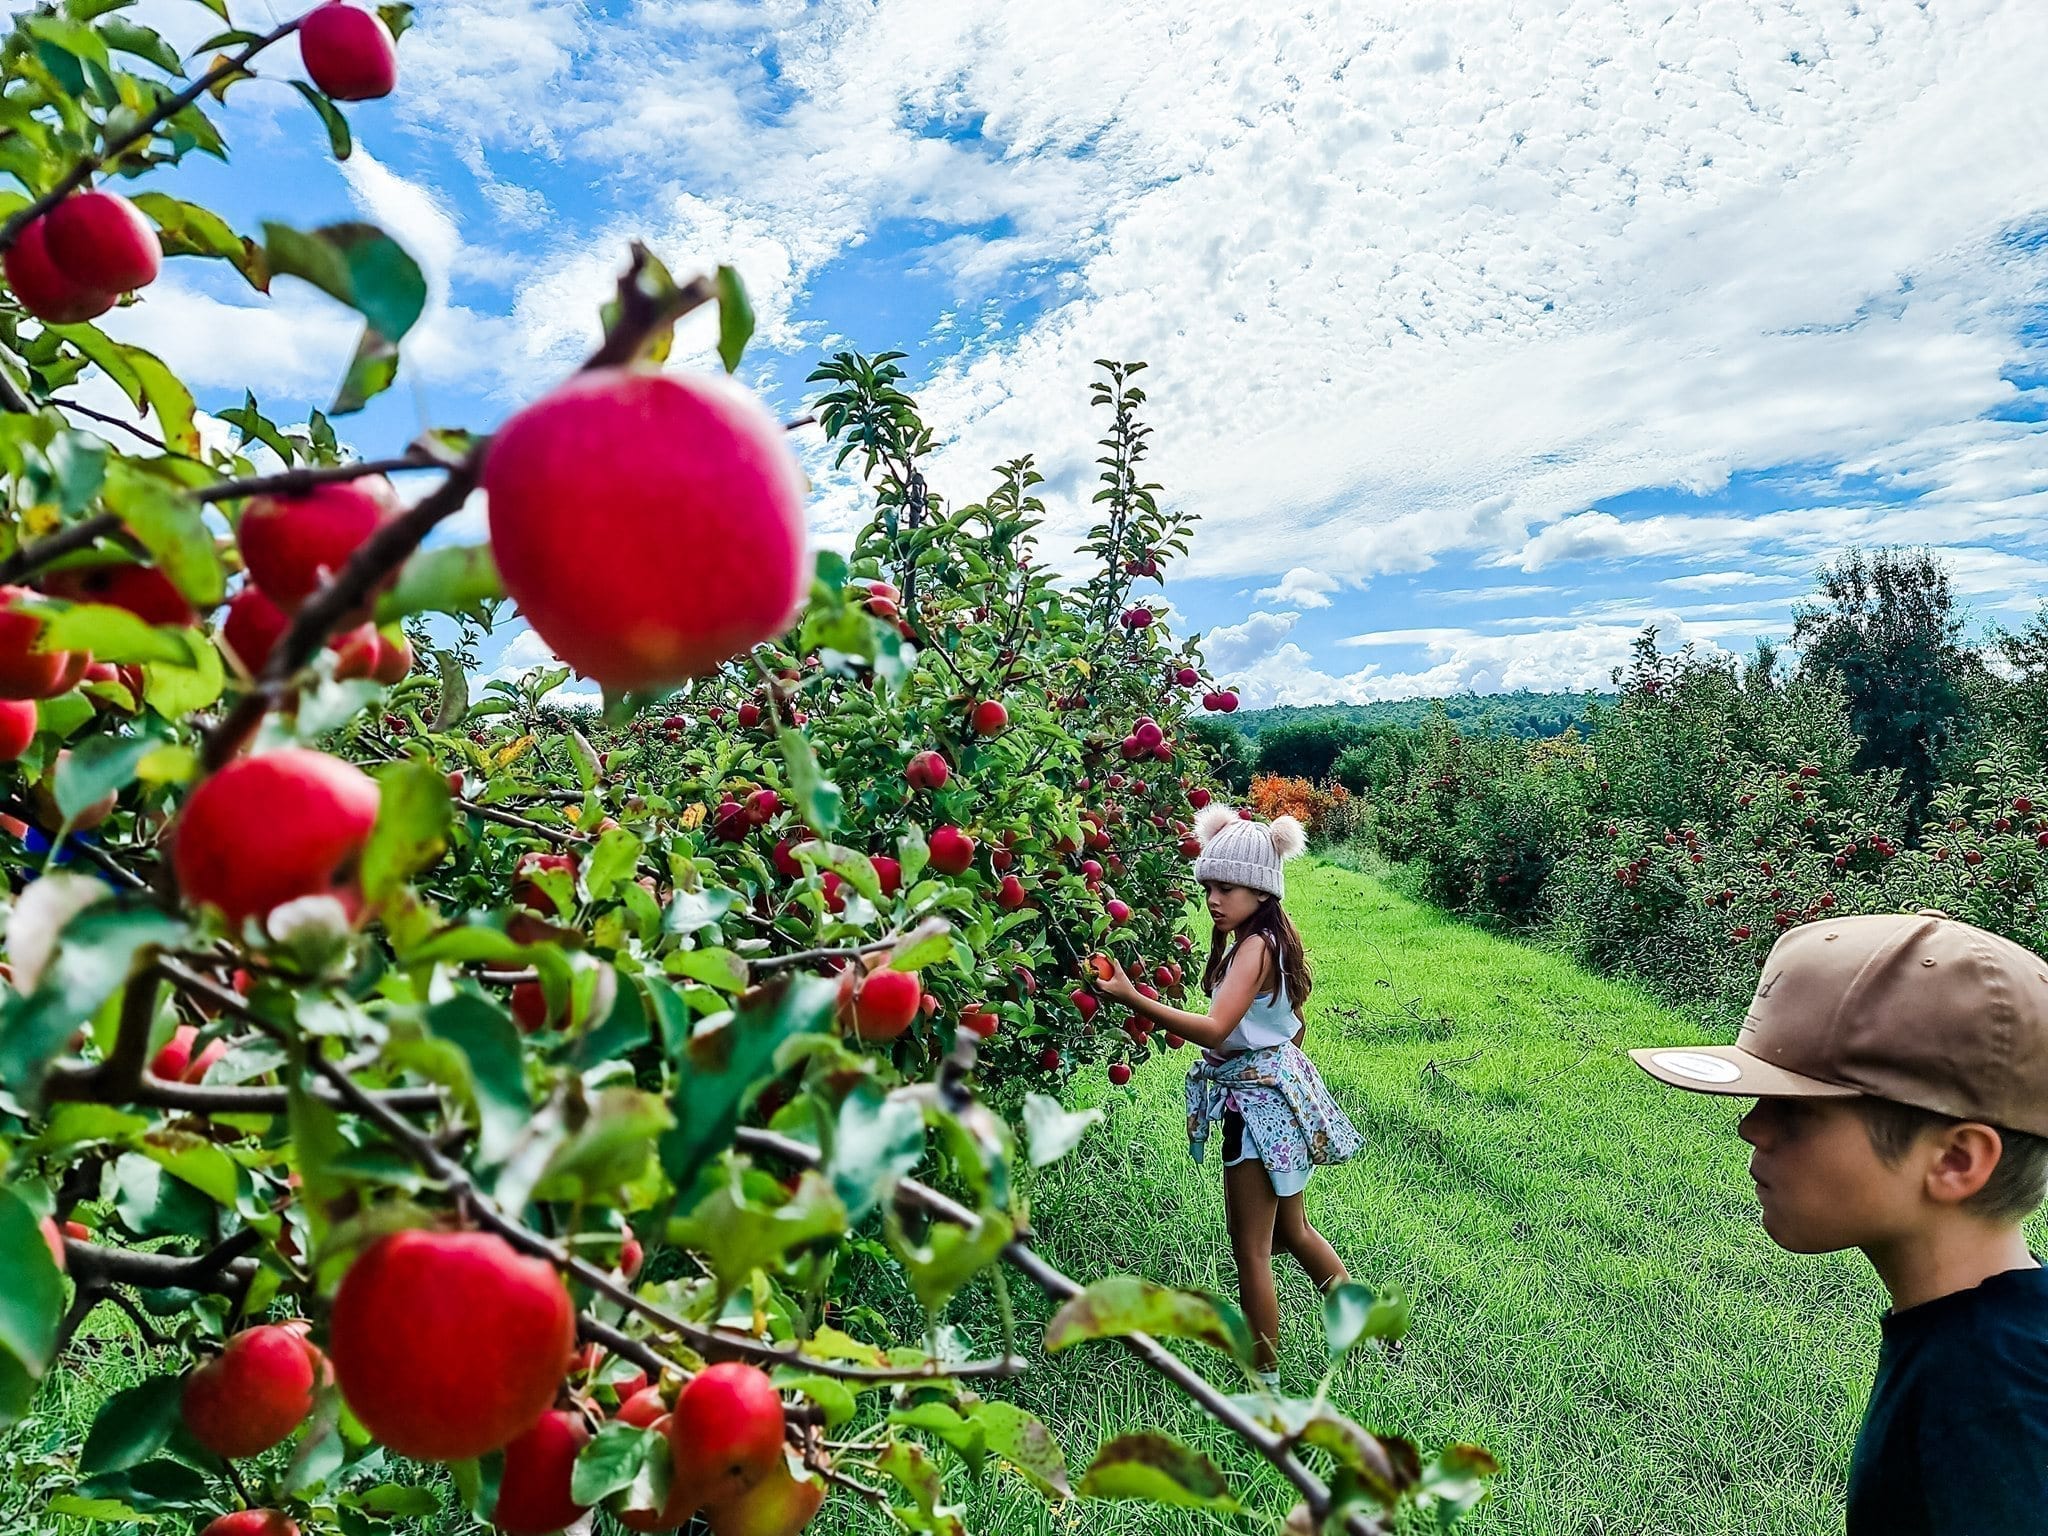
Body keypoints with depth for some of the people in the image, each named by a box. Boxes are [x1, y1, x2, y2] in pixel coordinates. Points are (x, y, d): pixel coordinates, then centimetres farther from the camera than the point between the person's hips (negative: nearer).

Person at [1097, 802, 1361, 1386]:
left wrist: (1132, 998, -42)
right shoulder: (1273, 940, 7)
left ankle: (1264, 1379, 15)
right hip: (1282, 1092, 10)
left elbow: (1214, 1030, -35)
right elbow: (1296, 1024, 16)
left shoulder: (1253, 948, -22)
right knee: (1291, 1229, 26)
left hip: (1260, 1102, -10)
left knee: (1250, 1250, 2)